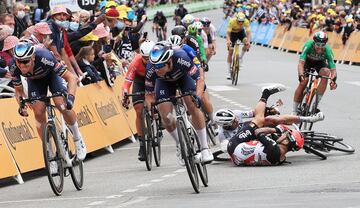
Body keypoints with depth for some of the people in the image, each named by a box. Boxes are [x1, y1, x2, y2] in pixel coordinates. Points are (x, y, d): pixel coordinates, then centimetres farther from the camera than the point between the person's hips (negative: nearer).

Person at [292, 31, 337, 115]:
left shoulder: (327, 50, -33)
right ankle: (294, 111, -8)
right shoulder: (308, 45, -37)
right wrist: (301, 75, -62)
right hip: (307, 61, -1)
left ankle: (317, 102, -21)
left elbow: (333, 69, -35)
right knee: (303, 81, -21)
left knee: (326, 72, -31)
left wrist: (333, 79, -56)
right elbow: (301, 63, -44)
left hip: (320, 62, 1)